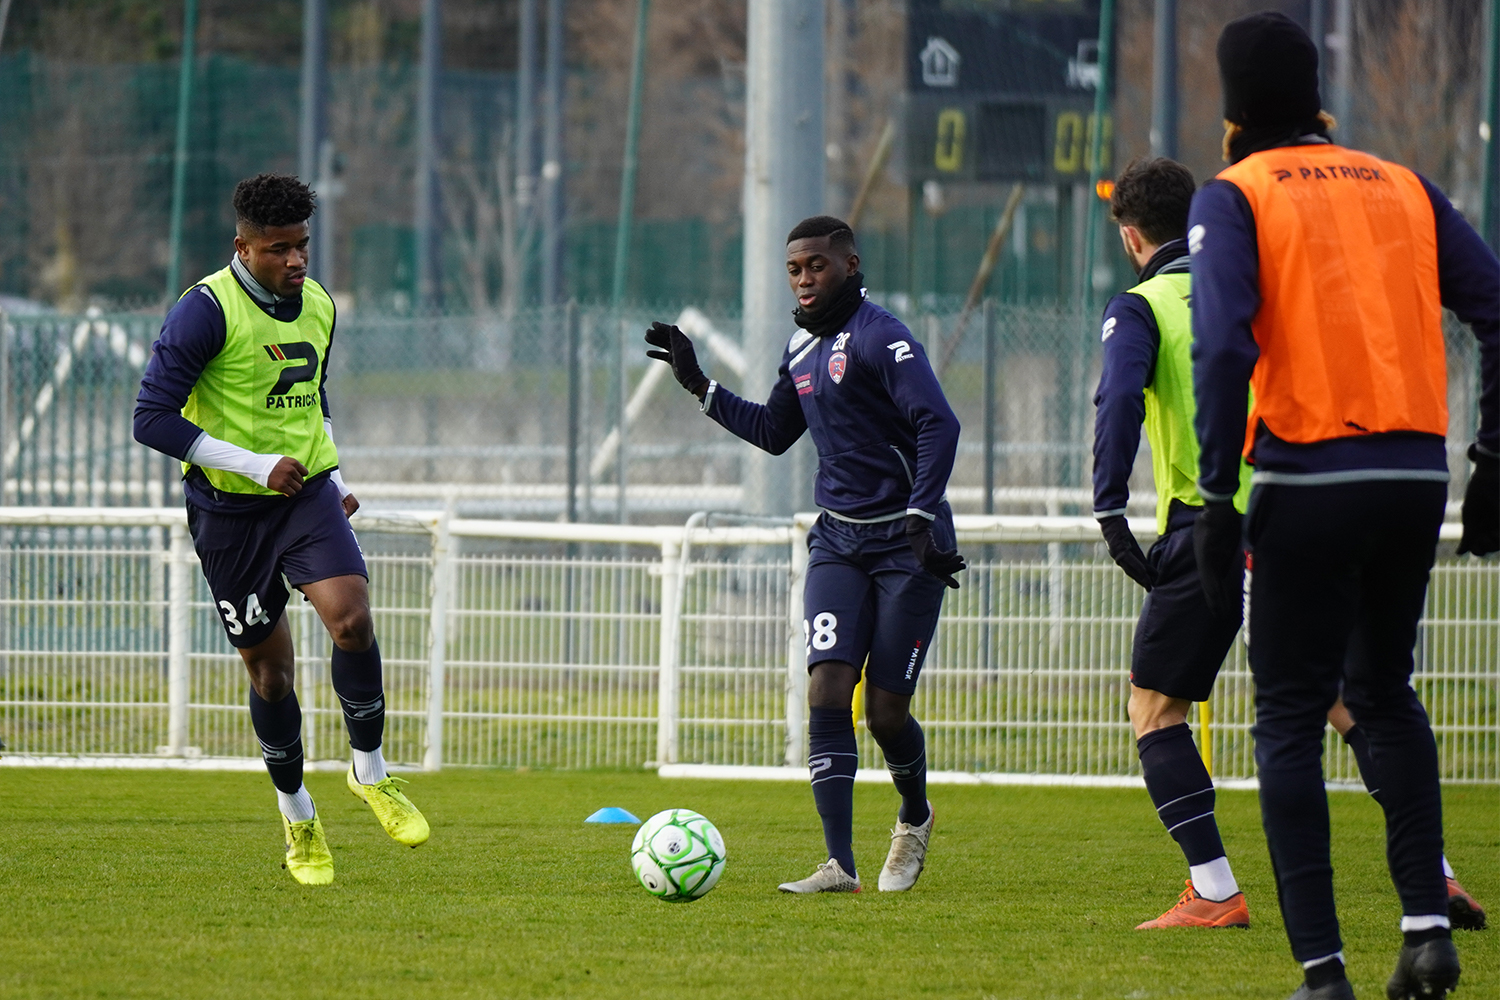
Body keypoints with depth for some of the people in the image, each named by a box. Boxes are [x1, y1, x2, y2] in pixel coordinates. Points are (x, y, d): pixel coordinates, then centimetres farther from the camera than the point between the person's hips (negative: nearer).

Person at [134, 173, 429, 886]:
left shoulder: (317, 305, 6)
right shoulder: (206, 311, -15)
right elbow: (152, 419, -19)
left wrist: (335, 479, 14)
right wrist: (255, 465, -21)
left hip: (307, 491, 4)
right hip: (230, 509, -4)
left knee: (352, 619, -20)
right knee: (269, 666, 4)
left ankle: (370, 772, 0)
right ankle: (297, 819, 23)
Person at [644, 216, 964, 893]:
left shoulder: (880, 338, -13)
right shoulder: (802, 347, 12)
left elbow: (938, 425, -20)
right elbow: (774, 432, 27)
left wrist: (923, 519, -27)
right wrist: (700, 387, 22)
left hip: (904, 543, -6)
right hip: (838, 540, 6)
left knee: (885, 710, -3)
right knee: (826, 693, -11)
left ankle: (914, 819, 29)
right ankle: (840, 865, -13)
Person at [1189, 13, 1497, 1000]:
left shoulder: (1235, 198, 0)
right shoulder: (1403, 188, 14)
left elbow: (1223, 348, -14)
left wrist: (1218, 500, -13)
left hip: (1309, 478, -4)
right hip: (1417, 473, 4)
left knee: (1291, 718, 3)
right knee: (1386, 691, 22)